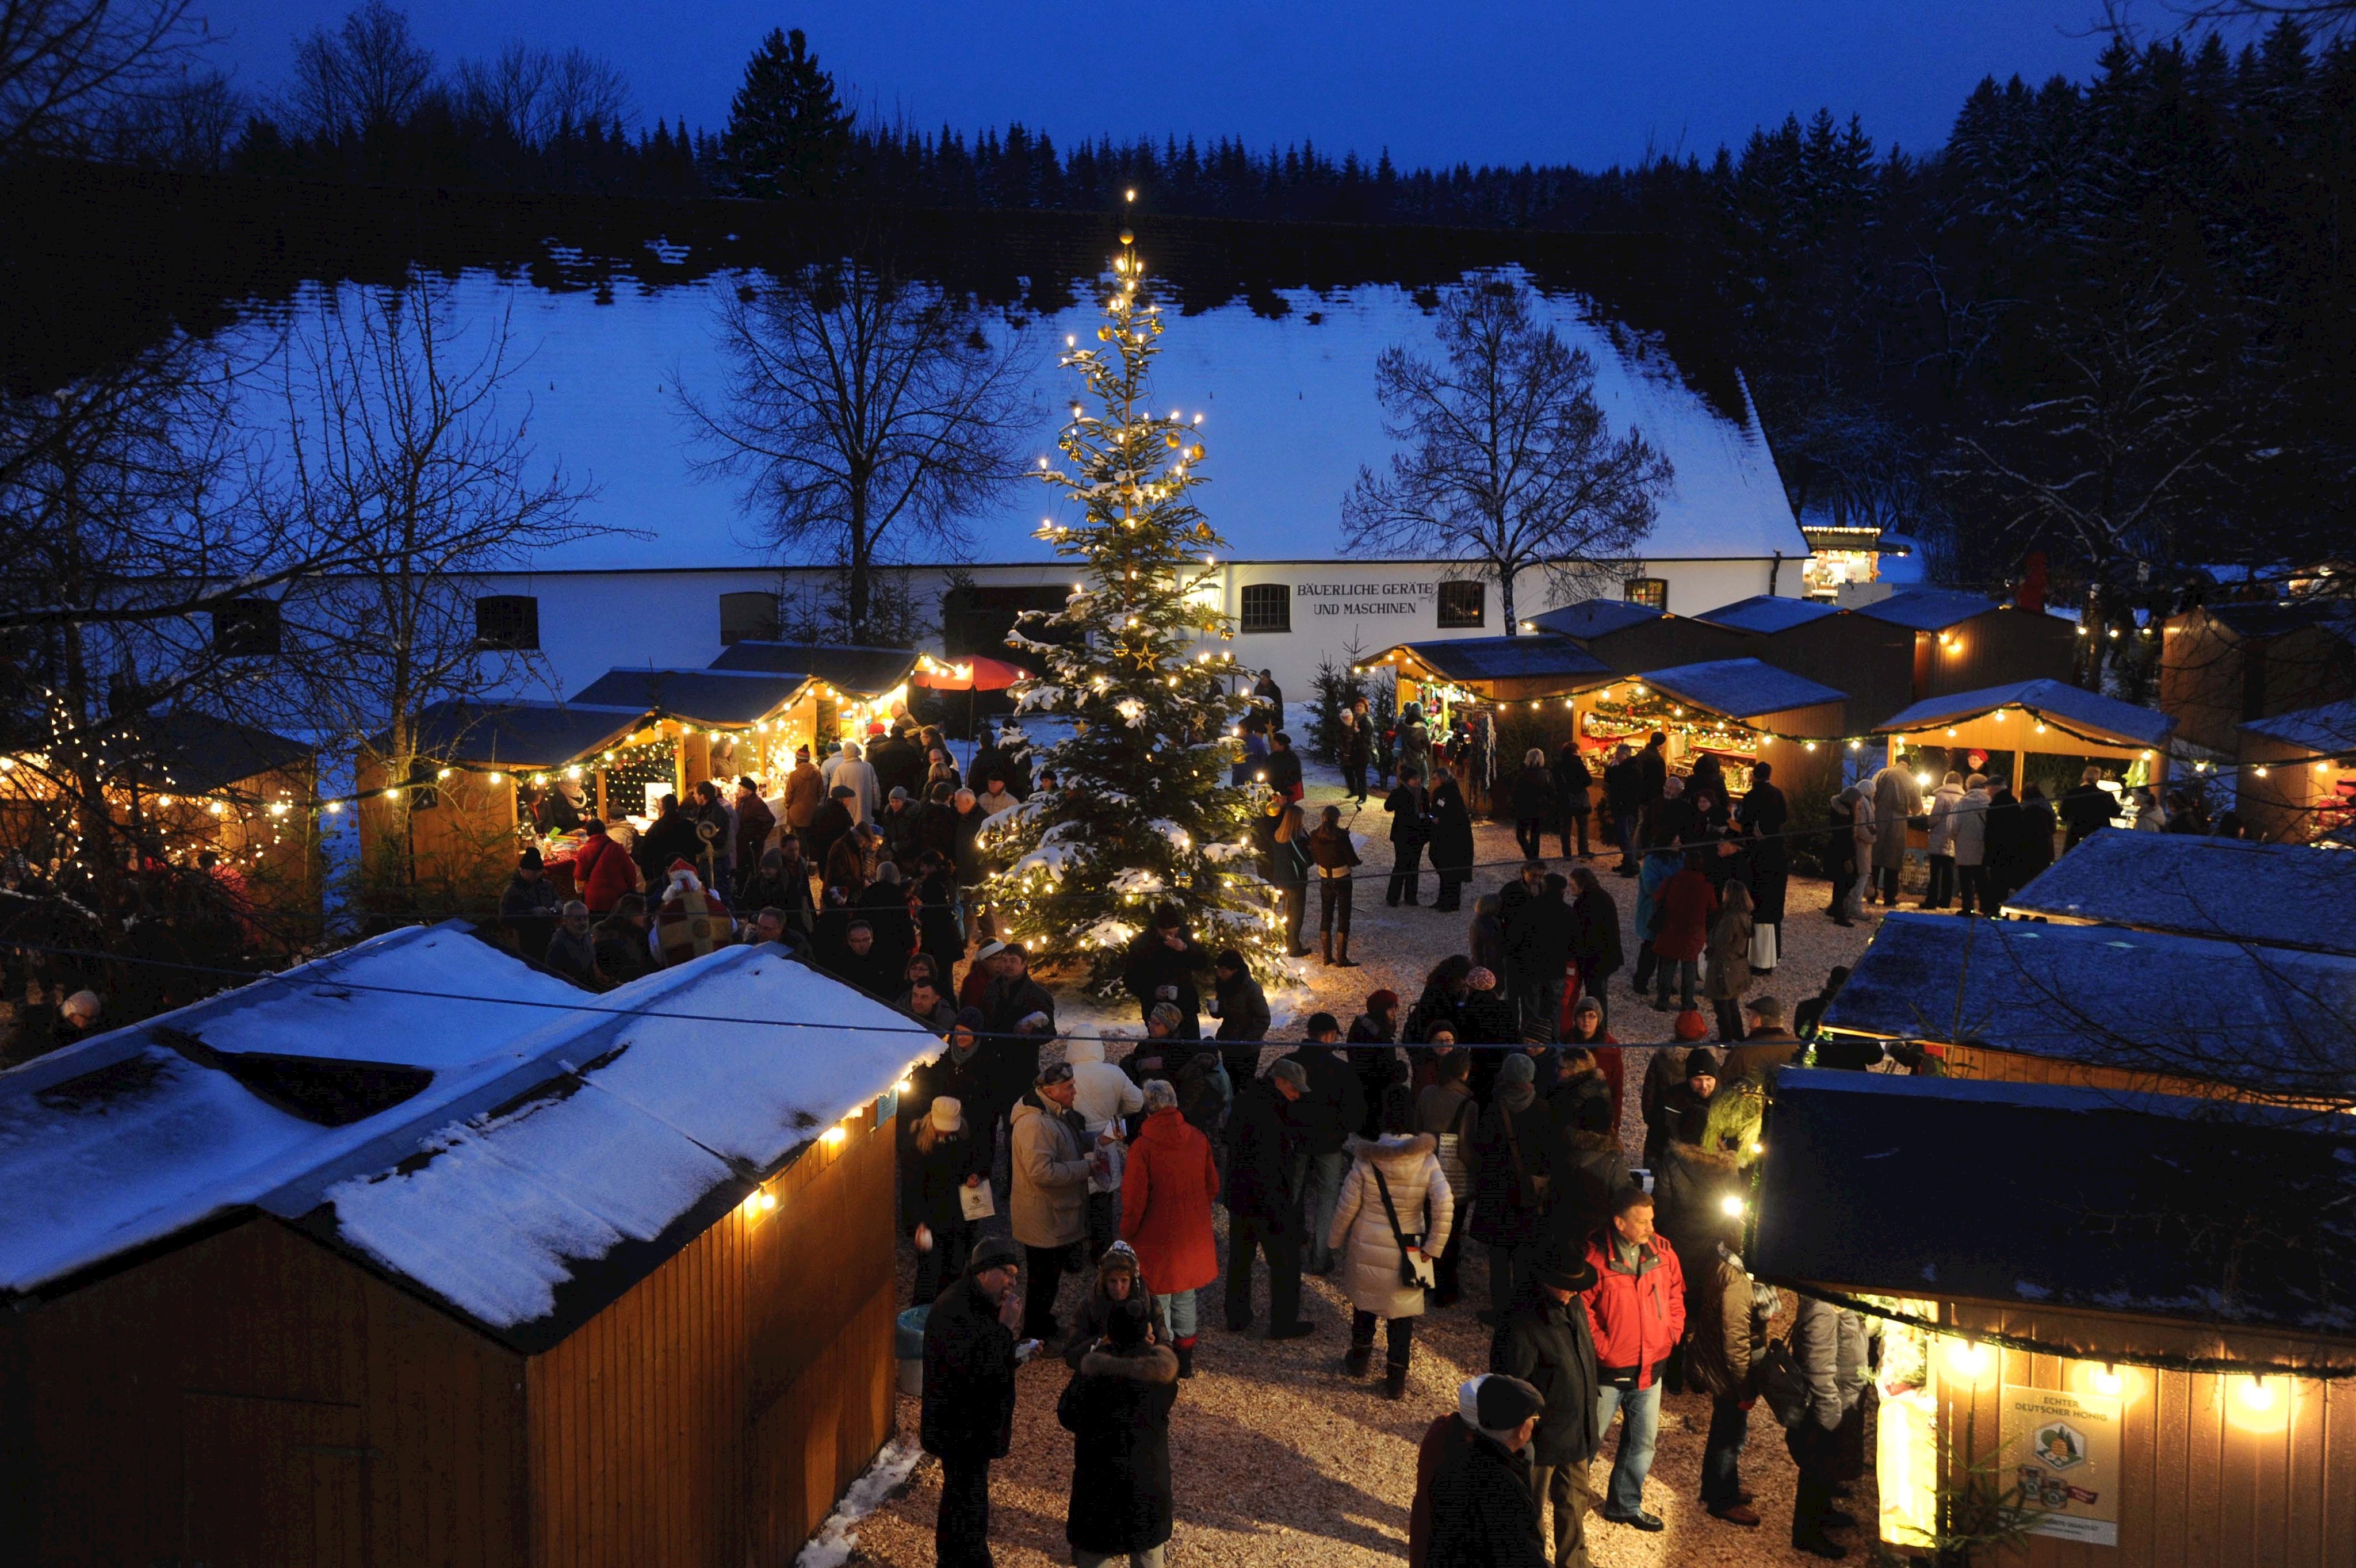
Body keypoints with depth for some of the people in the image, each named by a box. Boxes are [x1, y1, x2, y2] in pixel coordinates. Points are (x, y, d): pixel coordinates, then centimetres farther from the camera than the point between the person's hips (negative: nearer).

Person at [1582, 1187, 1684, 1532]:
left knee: (1643, 1443, 16)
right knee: (1590, 1439, 10)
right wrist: (1602, 1347, -18)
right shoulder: (1596, 1257, -20)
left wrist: (1672, 1334, 1)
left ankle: (1626, 1505, 35)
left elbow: (1676, 1295, 10)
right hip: (1608, 1370, -5)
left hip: (1650, 1369, 5)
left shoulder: (1662, 1252, -3)